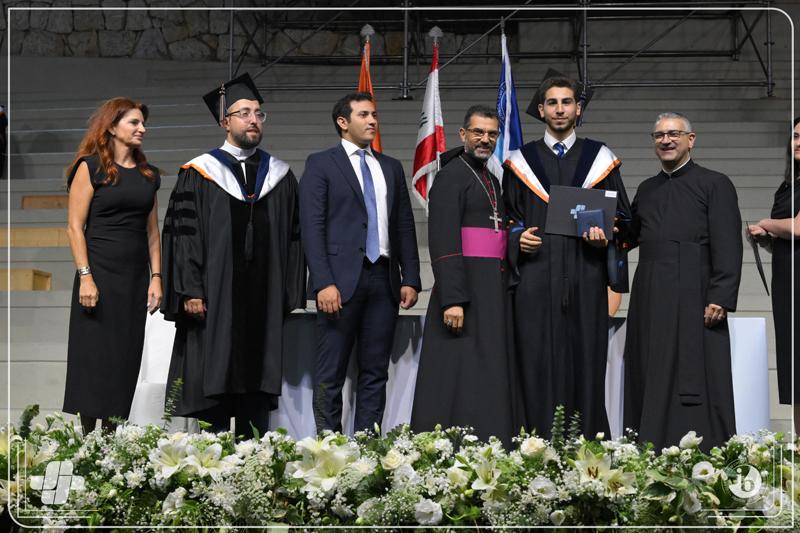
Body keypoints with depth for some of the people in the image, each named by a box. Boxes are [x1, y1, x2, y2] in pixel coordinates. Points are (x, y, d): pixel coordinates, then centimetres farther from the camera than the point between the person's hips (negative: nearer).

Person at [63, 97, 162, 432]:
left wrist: (156, 277, 5)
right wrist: (85, 276, -16)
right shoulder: (91, 167, -4)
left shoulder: (148, 175, 13)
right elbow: (75, 225, -8)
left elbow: (152, 230, 14)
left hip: (136, 278, 5)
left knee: (126, 359, 5)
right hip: (100, 275, -5)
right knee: (94, 357, -3)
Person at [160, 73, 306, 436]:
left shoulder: (279, 176, 13)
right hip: (214, 303, -3)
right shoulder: (199, 174, 3)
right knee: (213, 388, -3)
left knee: (258, 391, 4)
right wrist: (190, 292, -11)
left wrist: (289, 295, 5)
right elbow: (182, 233, -2)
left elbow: (292, 237, 13)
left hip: (264, 305, 3)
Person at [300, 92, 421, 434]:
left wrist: (410, 278, 5)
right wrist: (324, 283, -15)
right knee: (330, 375, -2)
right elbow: (312, 227, -5)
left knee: (375, 373, 4)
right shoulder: (320, 164, 3)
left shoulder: (391, 168, 18)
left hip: (383, 278, 5)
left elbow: (404, 226, 16)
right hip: (342, 278, -5)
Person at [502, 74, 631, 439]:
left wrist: (606, 236, -8)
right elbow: (508, 217, 14)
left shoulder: (600, 158, 11)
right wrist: (518, 238, -6)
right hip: (535, 280, 0)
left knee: (586, 363, -2)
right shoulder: (521, 161, 12)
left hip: (586, 277, 0)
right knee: (538, 366, -4)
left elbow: (623, 215, 11)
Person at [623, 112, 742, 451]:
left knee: (695, 383, -7)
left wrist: (721, 298, -15)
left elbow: (728, 246, -5)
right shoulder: (646, 190, 21)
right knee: (650, 383, 4)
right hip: (649, 302, 6)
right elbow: (630, 236, 26)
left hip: (693, 301, -5)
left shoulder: (715, 184, 3)